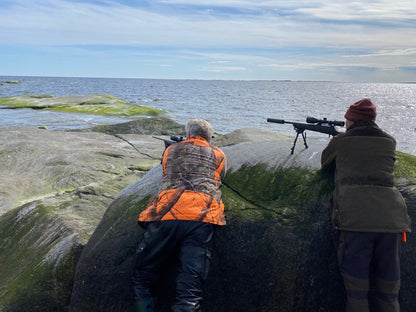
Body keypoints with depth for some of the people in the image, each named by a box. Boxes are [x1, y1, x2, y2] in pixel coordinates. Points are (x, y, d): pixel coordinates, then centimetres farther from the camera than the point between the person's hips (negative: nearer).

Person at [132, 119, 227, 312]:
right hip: (202, 218, 0)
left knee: (142, 281, 11)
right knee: (190, 291, -7)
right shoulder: (219, 155, 24)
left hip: (166, 214, 0)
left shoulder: (171, 150, 26)